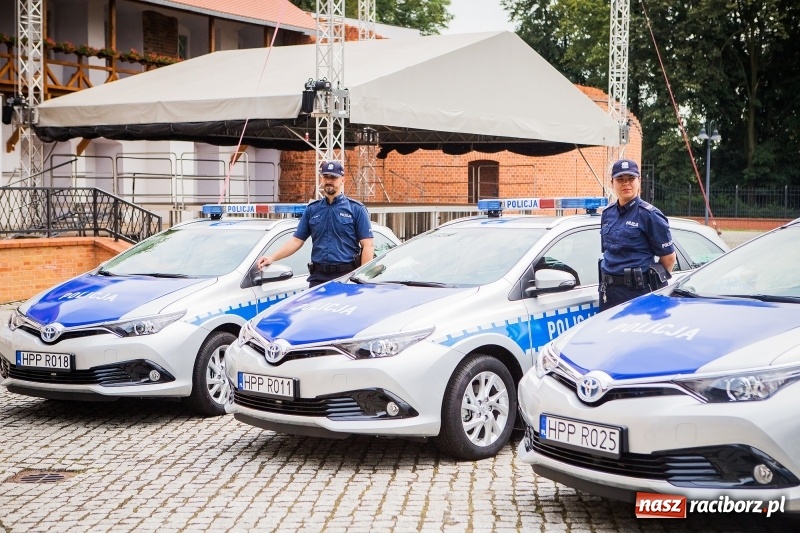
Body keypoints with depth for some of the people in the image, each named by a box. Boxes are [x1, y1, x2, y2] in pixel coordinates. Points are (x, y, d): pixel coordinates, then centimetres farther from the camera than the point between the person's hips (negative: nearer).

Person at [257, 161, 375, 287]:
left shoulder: (356, 209, 1)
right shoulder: (312, 209, 12)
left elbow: (367, 245, -3)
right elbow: (296, 240, 11)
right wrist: (272, 258, -3)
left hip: (347, 277, -3)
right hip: (318, 277, 3)